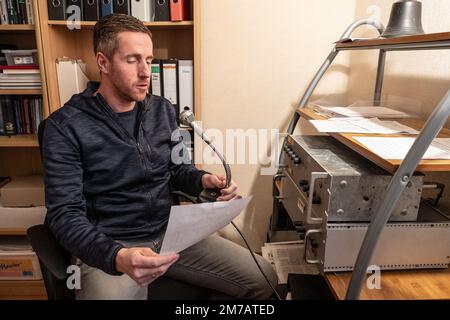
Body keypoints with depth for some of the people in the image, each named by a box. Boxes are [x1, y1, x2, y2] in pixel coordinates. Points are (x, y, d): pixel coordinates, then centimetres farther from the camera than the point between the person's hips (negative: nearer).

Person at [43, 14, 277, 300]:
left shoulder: (163, 110, 5)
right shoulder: (65, 127, -10)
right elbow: (65, 214, -15)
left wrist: (203, 181, -10)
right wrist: (117, 258, -32)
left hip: (170, 232, 4)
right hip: (107, 247, -3)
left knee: (264, 278, -3)